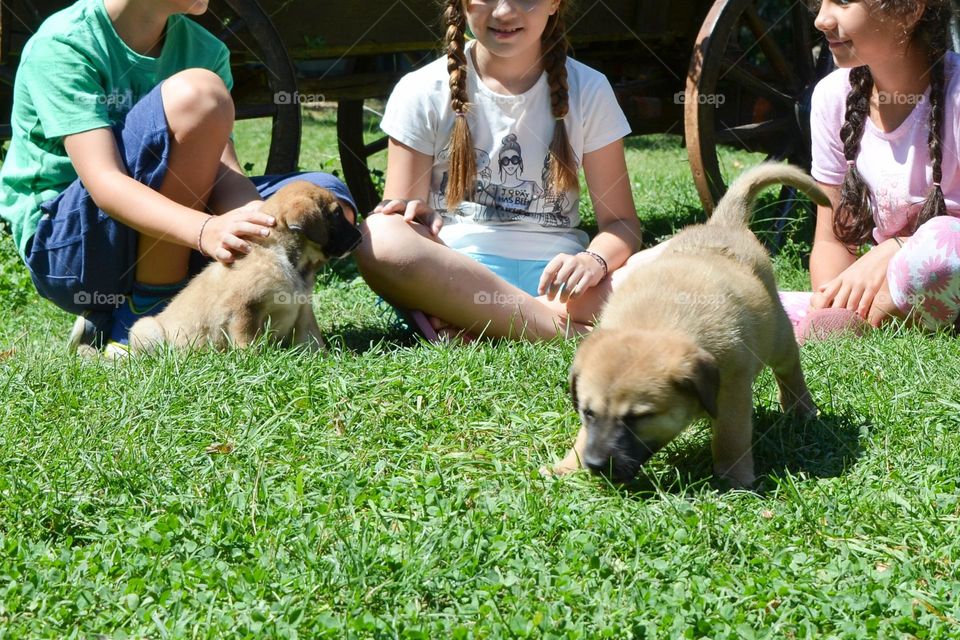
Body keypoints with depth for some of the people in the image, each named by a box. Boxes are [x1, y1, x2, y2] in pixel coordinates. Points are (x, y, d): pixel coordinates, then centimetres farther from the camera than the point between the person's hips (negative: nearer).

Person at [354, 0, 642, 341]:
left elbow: (621, 222, 6)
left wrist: (594, 261, -18)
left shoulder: (588, 91, 8)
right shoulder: (422, 92, 4)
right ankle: (554, 326, -29)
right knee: (378, 237, -35)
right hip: (449, 276, -1)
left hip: (552, 278, 1)